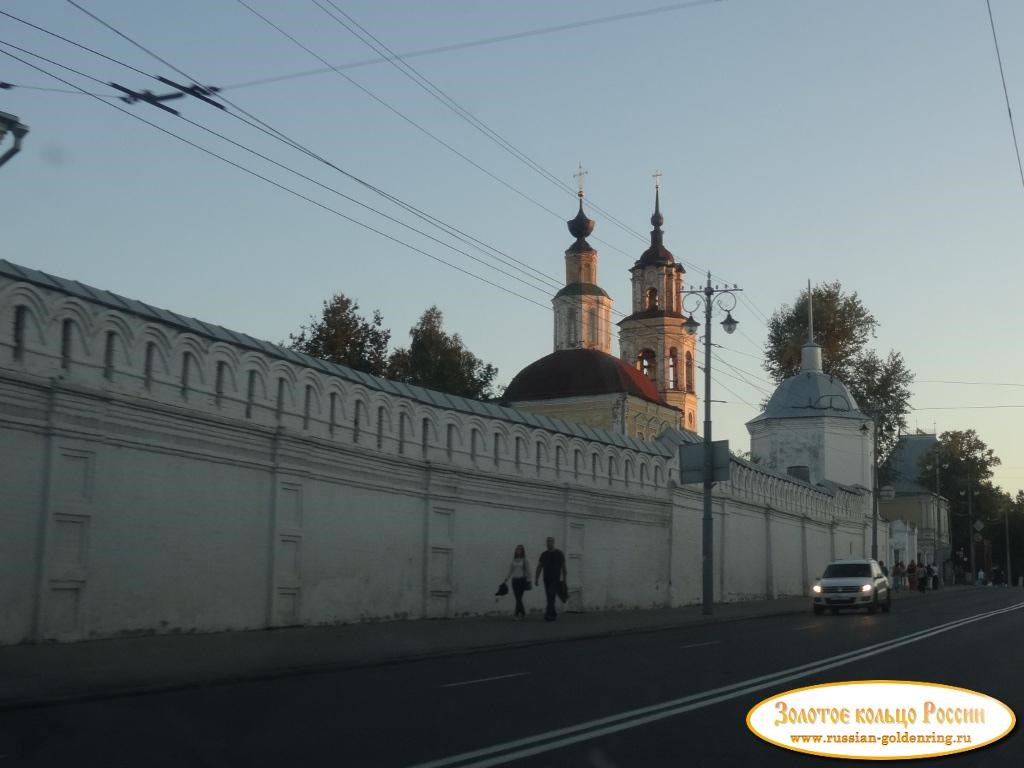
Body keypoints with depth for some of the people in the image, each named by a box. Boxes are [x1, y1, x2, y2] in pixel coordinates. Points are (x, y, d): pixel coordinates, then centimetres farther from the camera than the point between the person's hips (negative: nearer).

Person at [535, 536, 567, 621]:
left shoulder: (559, 553, 0)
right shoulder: (544, 554, 11)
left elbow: (563, 567, 1)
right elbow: (539, 567, 12)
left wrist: (564, 579, -4)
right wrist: (536, 579, 5)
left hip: (556, 579, -4)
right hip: (547, 579, 5)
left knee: (551, 596, -17)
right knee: (549, 598, 6)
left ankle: (548, 613, -24)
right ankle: (554, 615, 16)